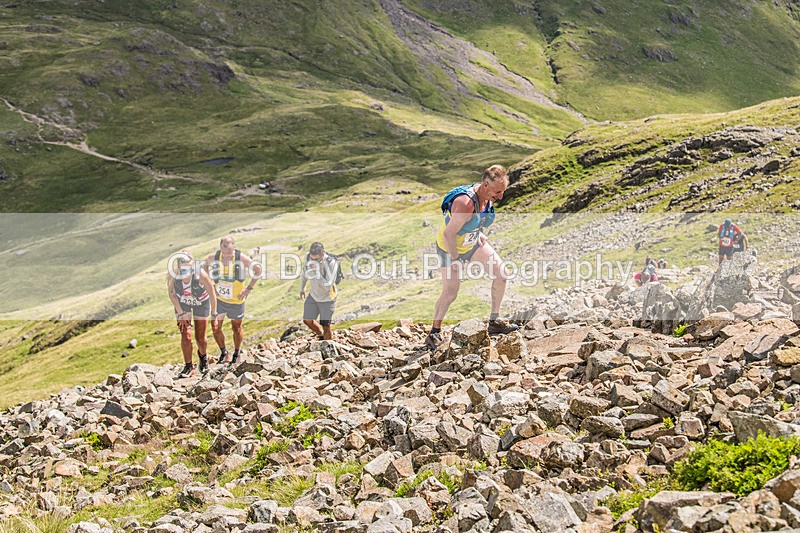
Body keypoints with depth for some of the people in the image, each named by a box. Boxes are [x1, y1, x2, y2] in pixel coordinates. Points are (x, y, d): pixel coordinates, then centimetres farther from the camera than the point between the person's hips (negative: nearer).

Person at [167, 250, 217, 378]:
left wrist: (214, 315, -14)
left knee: (200, 338, 4)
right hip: (182, 303, 1)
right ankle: (188, 366, 10)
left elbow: (212, 294, -20)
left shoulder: (201, 275, -37)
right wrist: (180, 313, -9)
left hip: (201, 303, -1)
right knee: (186, 336, -9)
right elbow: (171, 293, -11)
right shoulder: (172, 276, -32)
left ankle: (203, 355, 38)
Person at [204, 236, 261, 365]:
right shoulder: (213, 257, -13)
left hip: (236, 300, -2)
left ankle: (236, 355, 35)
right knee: (215, 328, 2)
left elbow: (258, 269, -7)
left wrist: (249, 288, -10)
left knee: (236, 328, 14)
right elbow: (204, 266, 10)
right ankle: (223, 353, 25)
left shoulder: (241, 258, -20)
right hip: (219, 299, 2)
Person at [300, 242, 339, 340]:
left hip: (327, 298, -5)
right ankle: (321, 334, 37)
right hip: (313, 295, 5)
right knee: (307, 320, 9)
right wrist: (302, 289, 17)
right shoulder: (309, 258, -15)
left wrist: (316, 274, -41)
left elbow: (328, 286, -30)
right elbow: (304, 273, 7)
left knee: (326, 326, 0)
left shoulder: (331, 263, -30)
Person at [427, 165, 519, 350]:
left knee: (501, 273, -1)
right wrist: (455, 259, -22)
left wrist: (478, 234, 4)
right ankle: (435, 332, 19)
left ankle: (494, 322, 9)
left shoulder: (488, 195, -12)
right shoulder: (466, 203, -38)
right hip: (451, 247, -8)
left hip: (473, 242, 8)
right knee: (450, 293, -3)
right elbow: (448, 233, -32)